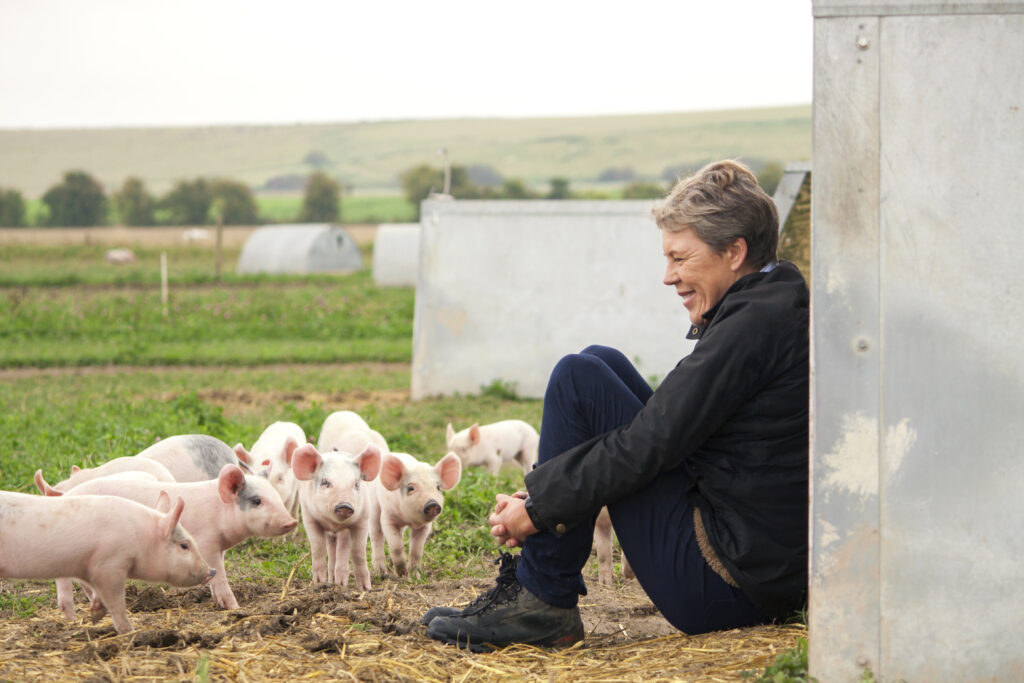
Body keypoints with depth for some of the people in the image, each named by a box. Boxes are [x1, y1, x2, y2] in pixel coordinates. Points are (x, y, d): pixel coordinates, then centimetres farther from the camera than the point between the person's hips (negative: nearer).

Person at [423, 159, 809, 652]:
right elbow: (658, 429, 17)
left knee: (578, 379, -8)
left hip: (724, 586, -10)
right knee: (599, 363, 16)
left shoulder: (755, 324, -17)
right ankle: (531, 588, 15)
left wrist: (540, 506, -7)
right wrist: (542, 493, 10)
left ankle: (544, 602, -3)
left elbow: (650, 444, -19)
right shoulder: (775, 310, 15)